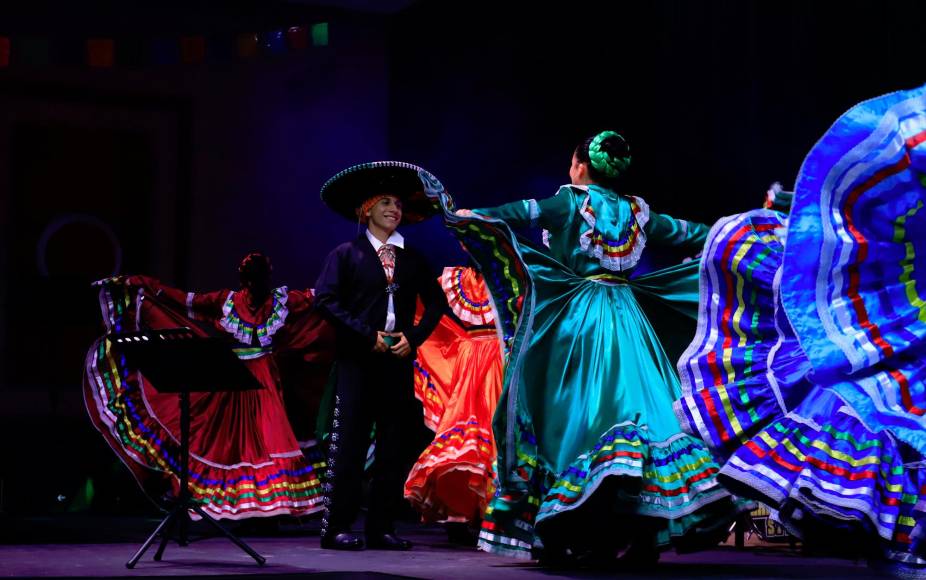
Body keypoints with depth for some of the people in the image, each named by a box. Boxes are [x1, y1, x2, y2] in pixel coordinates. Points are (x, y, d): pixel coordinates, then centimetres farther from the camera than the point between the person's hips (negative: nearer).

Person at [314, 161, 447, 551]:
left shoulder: (412, 259, 13)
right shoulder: (346, 254, 1)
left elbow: (435, 302, 13)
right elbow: (326, 299, -8)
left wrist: (414, 337, -3)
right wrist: (367, 335, -13)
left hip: (398, 360, 4)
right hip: (357, 360, -4)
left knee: (395, 447, 3)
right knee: (349, 446, -6)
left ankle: (382, 529, 9)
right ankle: (336, 529, -2)